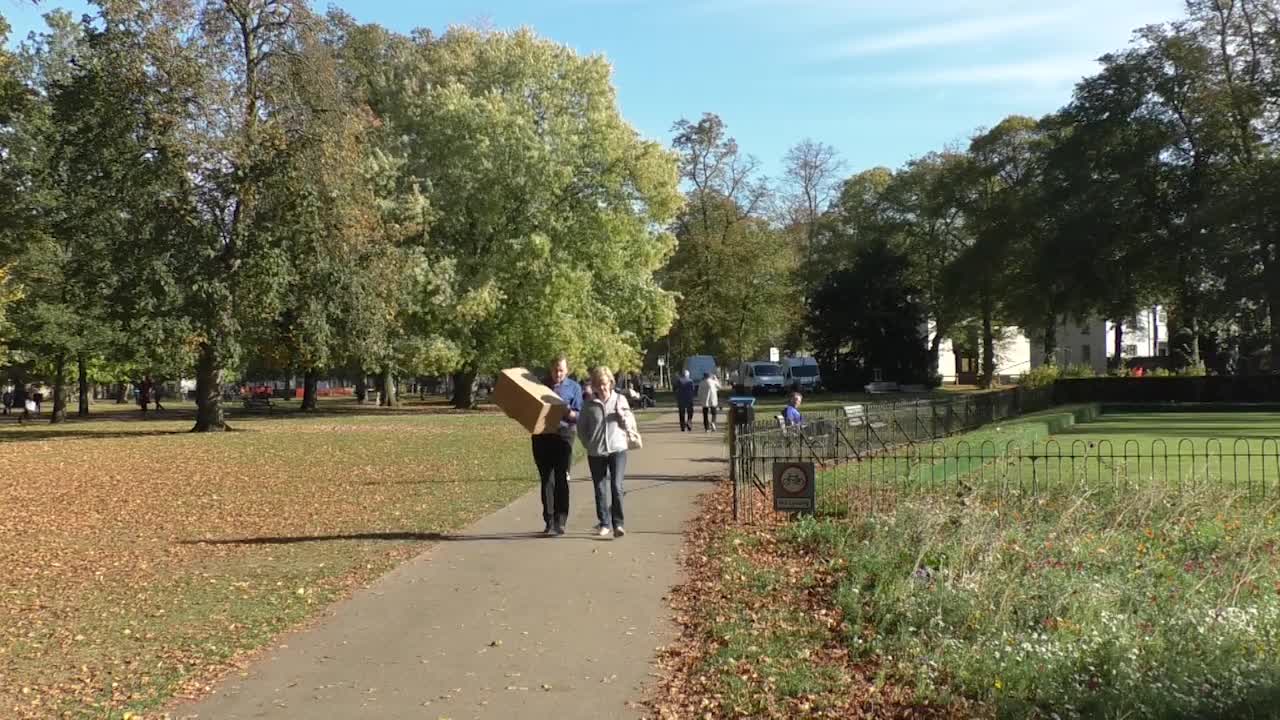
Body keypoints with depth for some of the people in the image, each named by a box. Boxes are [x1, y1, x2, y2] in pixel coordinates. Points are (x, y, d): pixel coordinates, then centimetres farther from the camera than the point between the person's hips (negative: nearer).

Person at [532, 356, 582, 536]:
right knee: (546, 480, 5)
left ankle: (560, 522, -1)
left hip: (563, 435, -3)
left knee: (561, 480, -5)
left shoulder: (574, 387, 5)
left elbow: (579, 416, 1)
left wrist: (565, 412, -18)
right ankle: (549, 522, 11)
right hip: (541, 436, 3)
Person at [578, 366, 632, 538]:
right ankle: (605, 524, 16)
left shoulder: (620, 399, 4)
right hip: (596, 453, 2)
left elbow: (631, 424, 6)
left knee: (616, 486, -12)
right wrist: (589, 445, 1)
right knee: (600, 489, 6)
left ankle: (618, 523, -4)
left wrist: (622, 415, -13)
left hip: (617, 449, -2)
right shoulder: (589, 405, 4)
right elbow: (581, 428, 11)